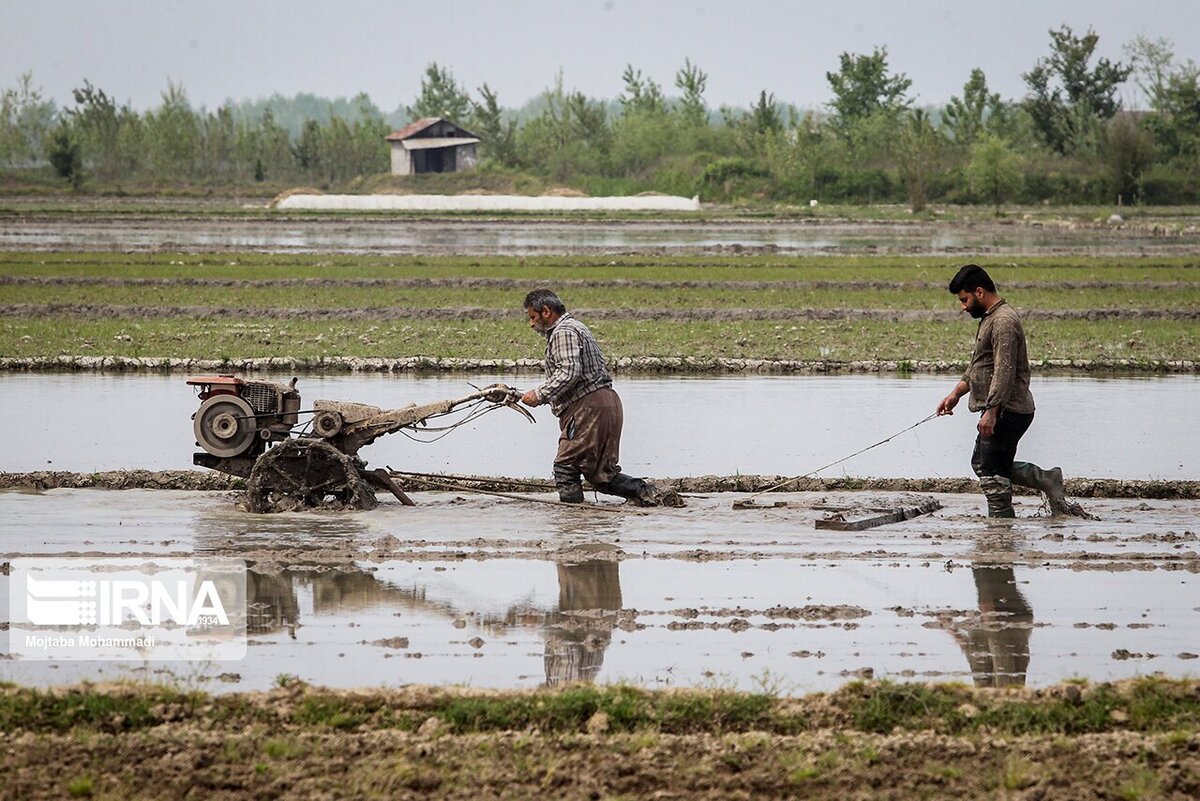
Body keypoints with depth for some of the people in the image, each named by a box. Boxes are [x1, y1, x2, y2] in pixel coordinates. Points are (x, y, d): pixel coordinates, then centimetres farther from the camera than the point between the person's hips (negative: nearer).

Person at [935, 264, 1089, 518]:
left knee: (994, 476, -7)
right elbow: (977, 366, 26)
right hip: (1001, 411, 11)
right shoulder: (990, 318, 16)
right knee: (982, 464, 17)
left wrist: (991, 412, -27)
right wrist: (955, 394, 19)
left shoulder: (1003, 322, -18)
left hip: (1007, 411, -11)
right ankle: (1046, 480, 18)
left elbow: (1005, 371, -25)